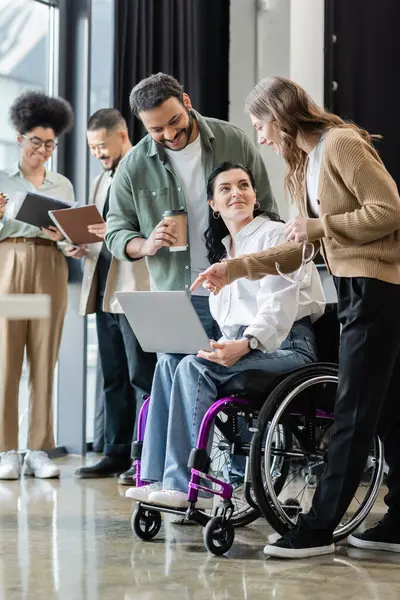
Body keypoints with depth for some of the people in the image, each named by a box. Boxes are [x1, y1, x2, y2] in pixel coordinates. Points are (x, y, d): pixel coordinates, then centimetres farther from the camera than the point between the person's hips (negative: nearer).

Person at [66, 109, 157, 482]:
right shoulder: (100, 182, 22)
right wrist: (83, 247, 7)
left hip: (137, 289, -8)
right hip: (104, 289, 8)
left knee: (142, 376, -6)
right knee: (113, 377, 10)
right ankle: (116, 453, 15)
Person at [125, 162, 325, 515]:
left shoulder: (275, 235, -3)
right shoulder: (224, 249, 21)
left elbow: (279, 306, -17)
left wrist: (244, 344, -32)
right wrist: (226, 347, -2)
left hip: (286, 345, -7)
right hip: (241, 345, 7)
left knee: (195, 367, -28)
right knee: (168, 361, -18)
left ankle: (187, 487, -31)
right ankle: (158, 478, -25)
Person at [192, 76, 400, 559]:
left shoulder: (342, 144, -11)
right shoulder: (304, 165, 18)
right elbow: (299, 250, 19)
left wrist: (320, 226, -13)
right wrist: (234, 269, 13)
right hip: (354, 288, 10)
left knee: (353, 414, -6)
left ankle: (318, 529, -3)